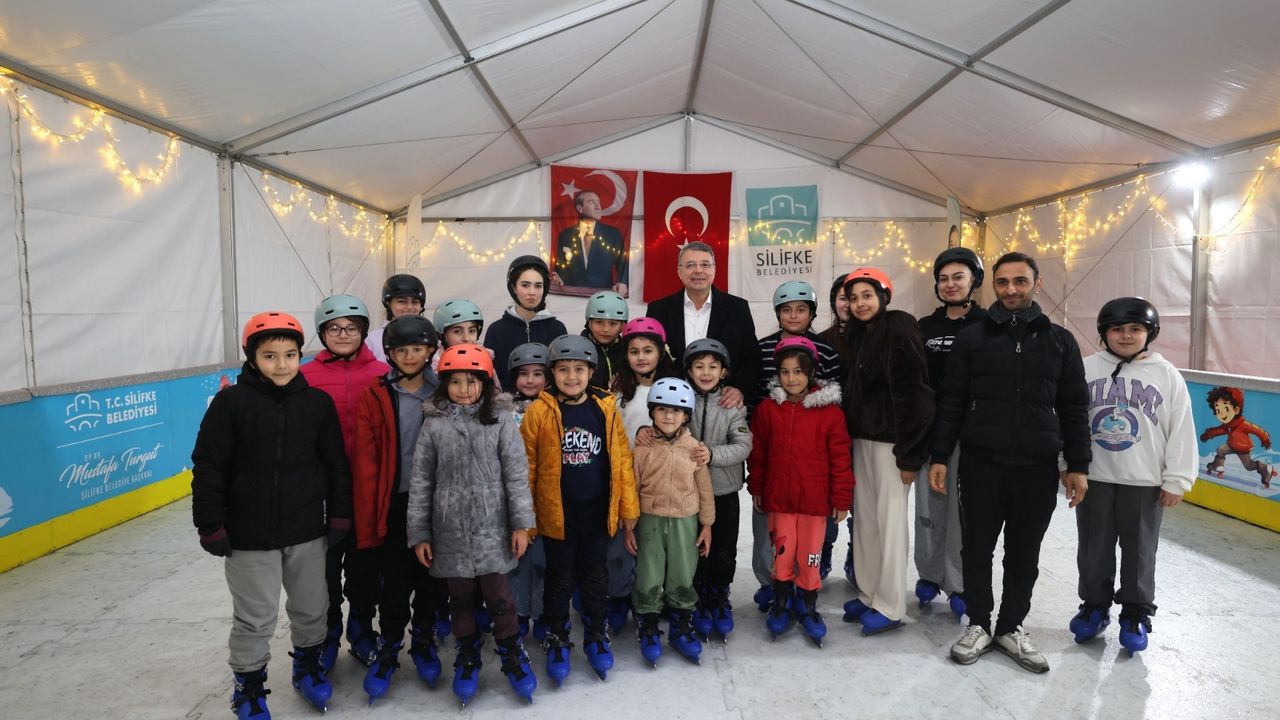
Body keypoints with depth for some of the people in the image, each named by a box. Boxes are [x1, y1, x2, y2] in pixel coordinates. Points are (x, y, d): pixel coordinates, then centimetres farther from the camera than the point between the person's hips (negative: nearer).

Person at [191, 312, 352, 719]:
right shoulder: (231, 402, -10)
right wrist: (211, 525, -7)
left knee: (311, 610, 18)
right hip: (249, 534, -2)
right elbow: (208, 467, -7)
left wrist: (339, 515, 4)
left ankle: (307, 667, 42)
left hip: (307, 532, 3)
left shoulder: (318, 403, -3)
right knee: (255, 619, 10)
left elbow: (336, 463, 3)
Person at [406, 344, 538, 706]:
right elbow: (420, 482, 3)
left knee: (497, 593, 2)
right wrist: (419, 534, 3)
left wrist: (521, 524, -6)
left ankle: (511, 652, 26)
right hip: (450, 530, 2)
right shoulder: (433, 425, 0)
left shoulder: (501, 420, -4)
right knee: (461, 596, 13)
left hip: (492, 527, -1)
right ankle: (468, 653, 35)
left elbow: (516, 475, -4)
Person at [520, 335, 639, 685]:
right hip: (557, 512, -1)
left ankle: (596, 635, 36)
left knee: (595, 575, 17)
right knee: (559, 578, 14)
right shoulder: (539, 411, -9)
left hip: (597, 510, 2)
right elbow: (526, 466, -6)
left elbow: (622, 460, -1)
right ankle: (556, 639, 33)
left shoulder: (605, 409, -4)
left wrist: (628, 510, -1)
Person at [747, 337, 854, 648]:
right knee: (781, 551, 10)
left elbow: (840, 457, -4)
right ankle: (781, 602, 30)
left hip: (815, 499, -1)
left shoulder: (829, 410, -7)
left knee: (810, 555, 9)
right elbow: (757, 452, 8)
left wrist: (842, 498, -2)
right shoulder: (767, 408, -1)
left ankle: (807, 605, 29)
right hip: (778, 497, 2)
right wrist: (756, 488, 10)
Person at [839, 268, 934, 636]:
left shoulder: (899, 329, -10)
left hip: (890, 440, -7)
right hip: (861, 438, 7)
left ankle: (889, 606, 9)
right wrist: (850, 436, 9)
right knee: (864, 519, 11)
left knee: (889, 520, -1)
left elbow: (912, 392, -15)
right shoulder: (856, 334, 14)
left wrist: (909, 454, -18)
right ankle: (869, 594, 23)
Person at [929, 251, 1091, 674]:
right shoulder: (972, 339, 2)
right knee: (977, 549, 8)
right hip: (980, 465, -1)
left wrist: (1077, 465, 2)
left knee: (1024, 555, 11)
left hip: (1037, 468, 1)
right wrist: (939, 456, -1)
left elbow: (1074, 408, 7)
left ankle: (1012, 627, 29)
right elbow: (951, 403, 2)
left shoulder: (1059, 341, 6)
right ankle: (978, 625, 25)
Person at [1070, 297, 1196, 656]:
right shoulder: (1085, 369, -2)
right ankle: (1095, 605, 29)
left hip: (1145, 482, -1)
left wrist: (1176, 479, -2)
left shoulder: (1167, 375, -3)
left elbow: (1181, 430, -1)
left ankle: (1135, 615, 27)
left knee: (1139, 552, 11)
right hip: (1093, 478, 1)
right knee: (1093, 548, 12)